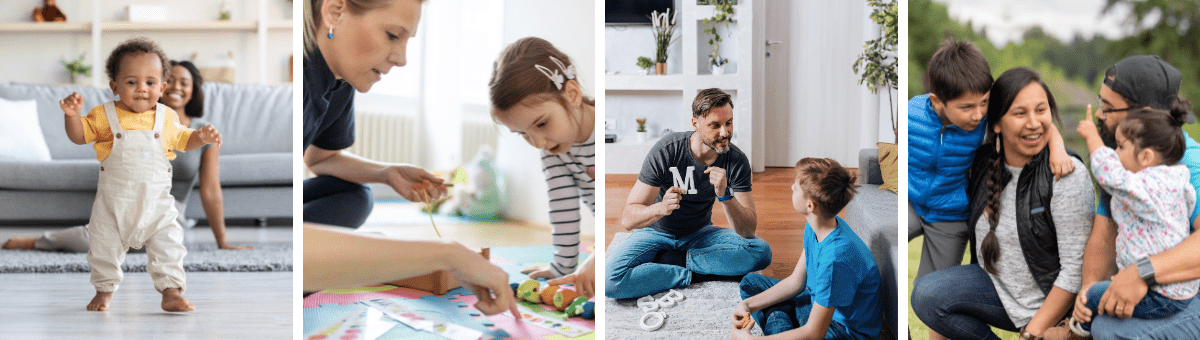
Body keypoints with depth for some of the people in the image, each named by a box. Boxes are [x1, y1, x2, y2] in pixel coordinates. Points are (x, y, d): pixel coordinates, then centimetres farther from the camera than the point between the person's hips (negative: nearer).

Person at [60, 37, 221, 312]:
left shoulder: (166, 117, 0)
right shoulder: (105, 115, -5)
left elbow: (182, 139, 15)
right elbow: (79, 136, 1)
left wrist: (201, 137, -5)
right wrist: (73, 114, -18)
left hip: (156, 200, 0)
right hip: (113, 200, 0)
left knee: (168, 245, -4)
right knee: (104, 245, 10)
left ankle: (171, 292, 6)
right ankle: (104, 290, 31)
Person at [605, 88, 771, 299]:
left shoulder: (737, 161, -14)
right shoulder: (666, 151, -22)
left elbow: (748, 231, -19)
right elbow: (628, 219, -22)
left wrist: (725, 196, -36)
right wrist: (661, 208, -43)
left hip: (700, 234, 3)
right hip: (656, 233, -3)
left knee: (761, 252, -24)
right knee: (611, 279, -32)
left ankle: (669, 259, -16)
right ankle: (695, 275, -16)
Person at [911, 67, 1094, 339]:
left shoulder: (1068, 176, -19)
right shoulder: (982, 164, -2)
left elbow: (1075, 269, -19)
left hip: (1053, 303, -5)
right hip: (1001, 287, 5)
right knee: (926, 294, -17)